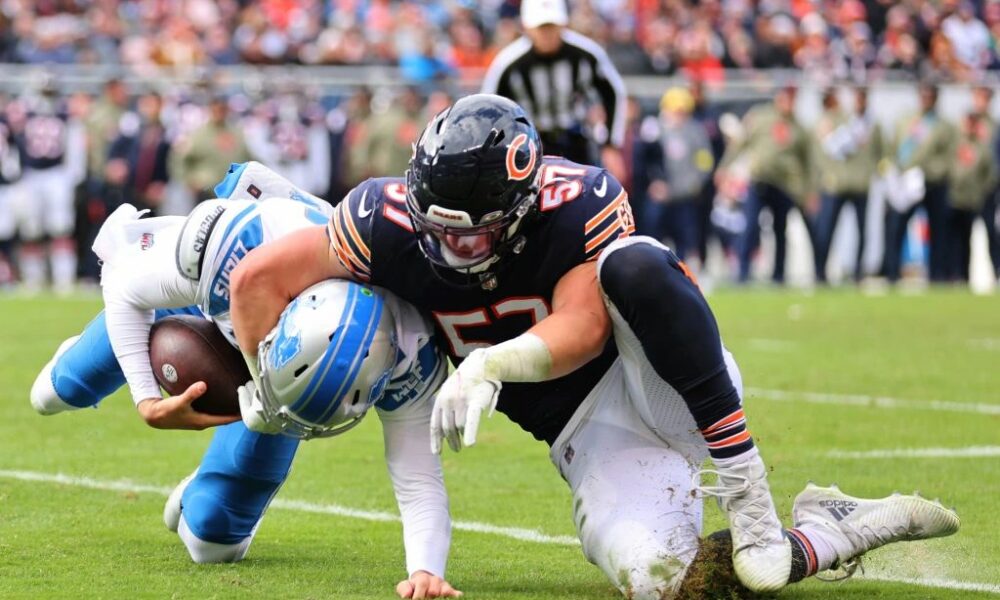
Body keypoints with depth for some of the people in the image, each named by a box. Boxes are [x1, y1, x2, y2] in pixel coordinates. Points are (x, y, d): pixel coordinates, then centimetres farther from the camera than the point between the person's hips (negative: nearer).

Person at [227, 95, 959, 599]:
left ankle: (746, 492, -30)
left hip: (663, 381, -3)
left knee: (632, 265, -37)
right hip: (590, 434, 3)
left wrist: (491, 364, -37)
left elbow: (582, 330, -23)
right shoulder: (393, 223, -12)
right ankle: (842, 534, -2)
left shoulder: (578, 205, -21)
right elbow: (260, 277, -5)